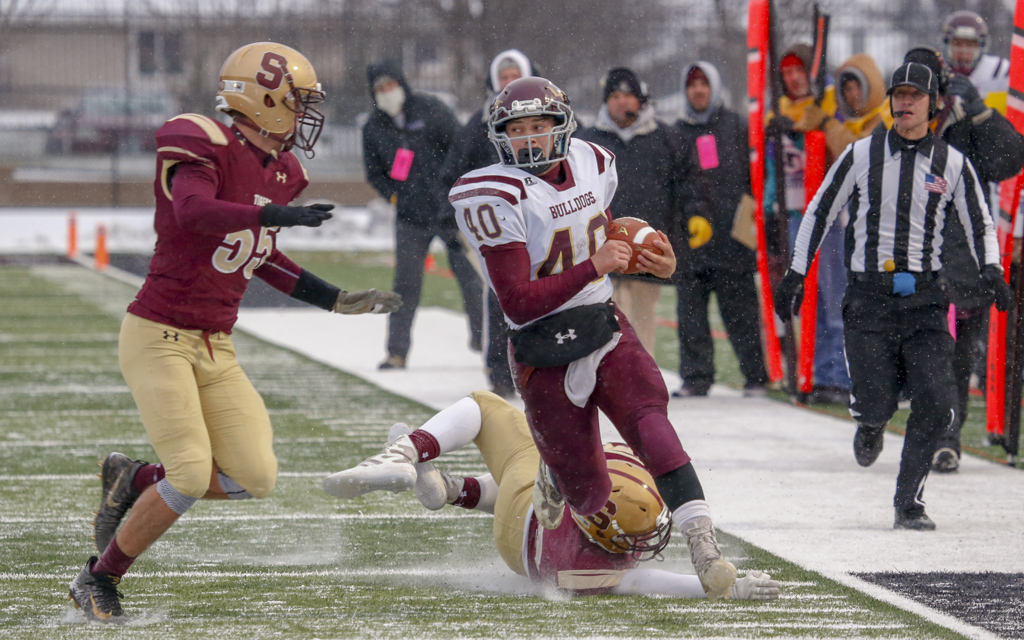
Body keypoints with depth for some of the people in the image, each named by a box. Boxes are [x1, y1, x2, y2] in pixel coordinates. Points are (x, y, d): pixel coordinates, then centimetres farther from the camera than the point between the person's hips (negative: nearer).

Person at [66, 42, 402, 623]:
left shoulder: (281, 173, 10)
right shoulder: (207, 147, -15)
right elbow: (194, 211, -36)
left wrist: (335, 300, 21)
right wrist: (275, 215, -48)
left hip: (215, 349, 8)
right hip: (159, 338, -8)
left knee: (256, 476, -5)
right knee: (191, 476, -16)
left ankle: (136, 482, 18)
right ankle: (99, 581, 1)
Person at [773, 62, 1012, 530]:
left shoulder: (952, 163, 6)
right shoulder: (862, 154, 4)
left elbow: (980, 223, 14)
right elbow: (820, 211, 11)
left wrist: (991, 269, -4)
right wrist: (796, 273, 7)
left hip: (925, 298, 1)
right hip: (869, 294, -1)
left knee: (934, 404, -12)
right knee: (875, 407, -10)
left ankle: (909, 503, 2)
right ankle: (870, 429, 29)